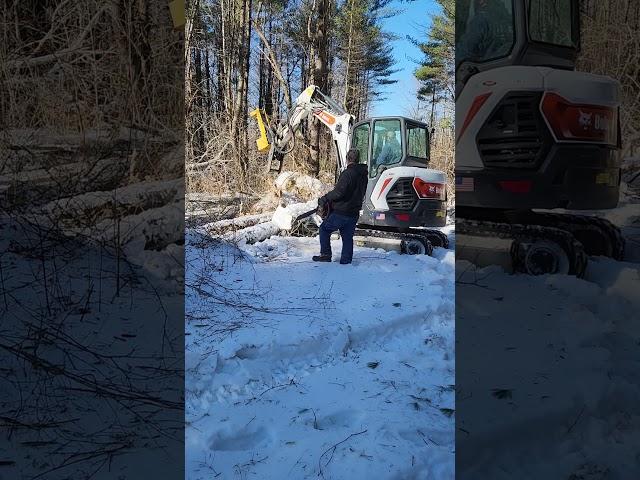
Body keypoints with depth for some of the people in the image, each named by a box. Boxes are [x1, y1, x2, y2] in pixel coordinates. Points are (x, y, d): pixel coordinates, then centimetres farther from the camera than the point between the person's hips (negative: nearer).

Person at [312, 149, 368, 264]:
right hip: (354, 213, 7)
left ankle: (326, 255, 10)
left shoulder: (348, 173, -18)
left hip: (341, 213, -7)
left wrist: (323, 200, -10)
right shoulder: (363, 175, 9)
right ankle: (346, 261, 16)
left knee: (324, 229, 11)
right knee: (348, 237, 14)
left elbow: (338, 192, -23)